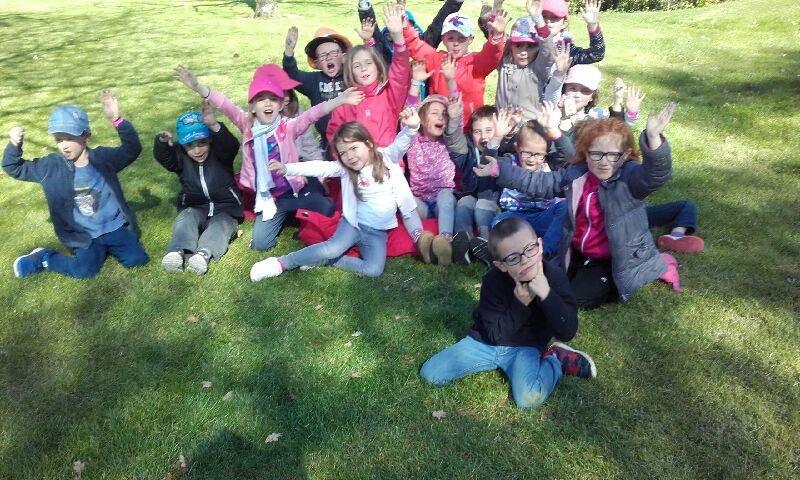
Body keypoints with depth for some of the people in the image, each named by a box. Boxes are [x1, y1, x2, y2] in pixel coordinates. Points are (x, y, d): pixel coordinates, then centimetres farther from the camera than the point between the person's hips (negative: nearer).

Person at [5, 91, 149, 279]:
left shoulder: (104, 157, -8)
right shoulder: (51, 166, -2)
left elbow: (132, 149, -23)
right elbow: (14, 168, 8)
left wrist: (117, 120, -39)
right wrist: (14, 144, -13)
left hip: (114, 227, 0)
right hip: (83, 234, 0)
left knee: (137, 259, -17)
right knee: (85, 270, -19)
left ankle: (108, 246, 13)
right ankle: (43, 258, 11)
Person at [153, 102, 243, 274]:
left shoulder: (220, 153, -3)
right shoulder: (180, 156, 6)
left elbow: (231, 146, -26)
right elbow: (162, 157, -13)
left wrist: (214, 126, -48)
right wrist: (162, 142, -39)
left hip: (225, 208, -2)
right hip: (195, 209, 2)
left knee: (221, 224, -32)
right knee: (186, 217, -29)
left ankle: (203, 254, -57)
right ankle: (176, 252, -52)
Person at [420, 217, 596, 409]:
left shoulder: (554, 275, -19)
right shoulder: (493, 280, -20)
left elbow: (567, 333, -23)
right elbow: (497, 335, -16)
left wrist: (546, 294, -35)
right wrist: (520, 304, -29)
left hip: (526, 347, -2)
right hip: (486, 342, 3)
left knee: (529, 398, -32)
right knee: (430, 373, -8)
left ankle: (557, 359, 0)